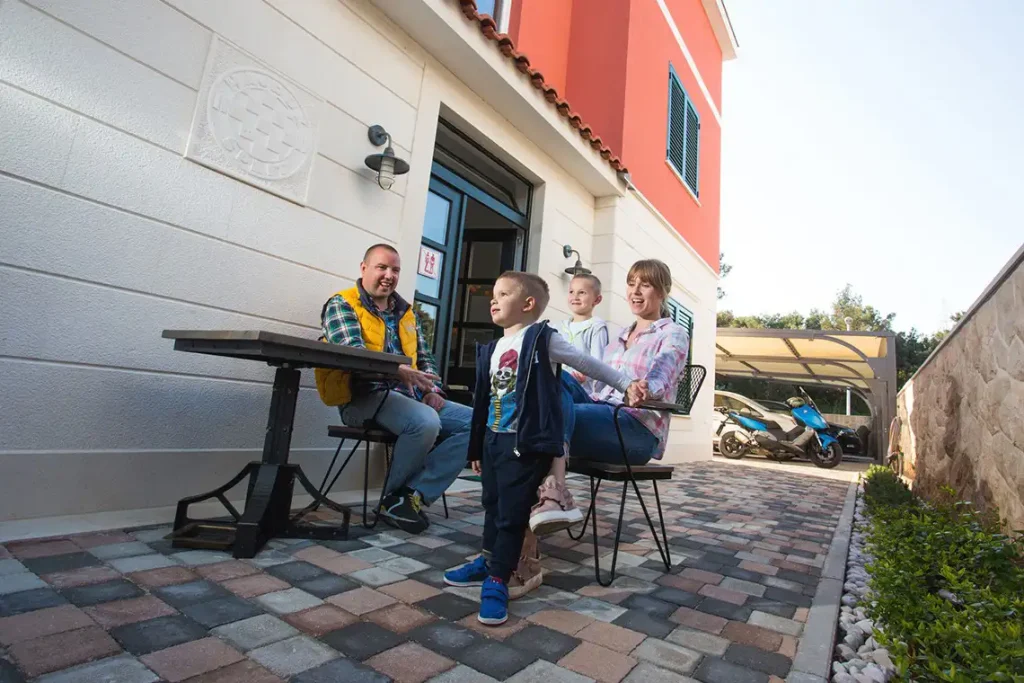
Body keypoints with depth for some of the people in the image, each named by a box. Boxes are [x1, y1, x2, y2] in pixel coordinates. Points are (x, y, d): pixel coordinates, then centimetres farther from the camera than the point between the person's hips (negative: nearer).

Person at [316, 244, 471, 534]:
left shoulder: (405, 311, 21)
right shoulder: (342, 304, 0)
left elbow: (425, 358, 20)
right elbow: (352, 352, -17)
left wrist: (432, 390, 0)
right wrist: (398, 370, -34)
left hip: (411, 397, 7)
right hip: (366, 396, -7)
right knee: (427, 422, -34)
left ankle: (415, 494, -13)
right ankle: (393, 496, -6)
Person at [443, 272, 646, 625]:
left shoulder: (543, 338, -7)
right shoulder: (492, 349, 14)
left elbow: (588, 364, -1)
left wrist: (626, 384, -3)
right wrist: (477, 446, 19)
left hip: (527, 443, -7)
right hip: (493, 439, 7)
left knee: (512, 514, -1)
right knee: (492, 505, 19)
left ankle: (497, 581, 12)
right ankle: (489, 561, 36)